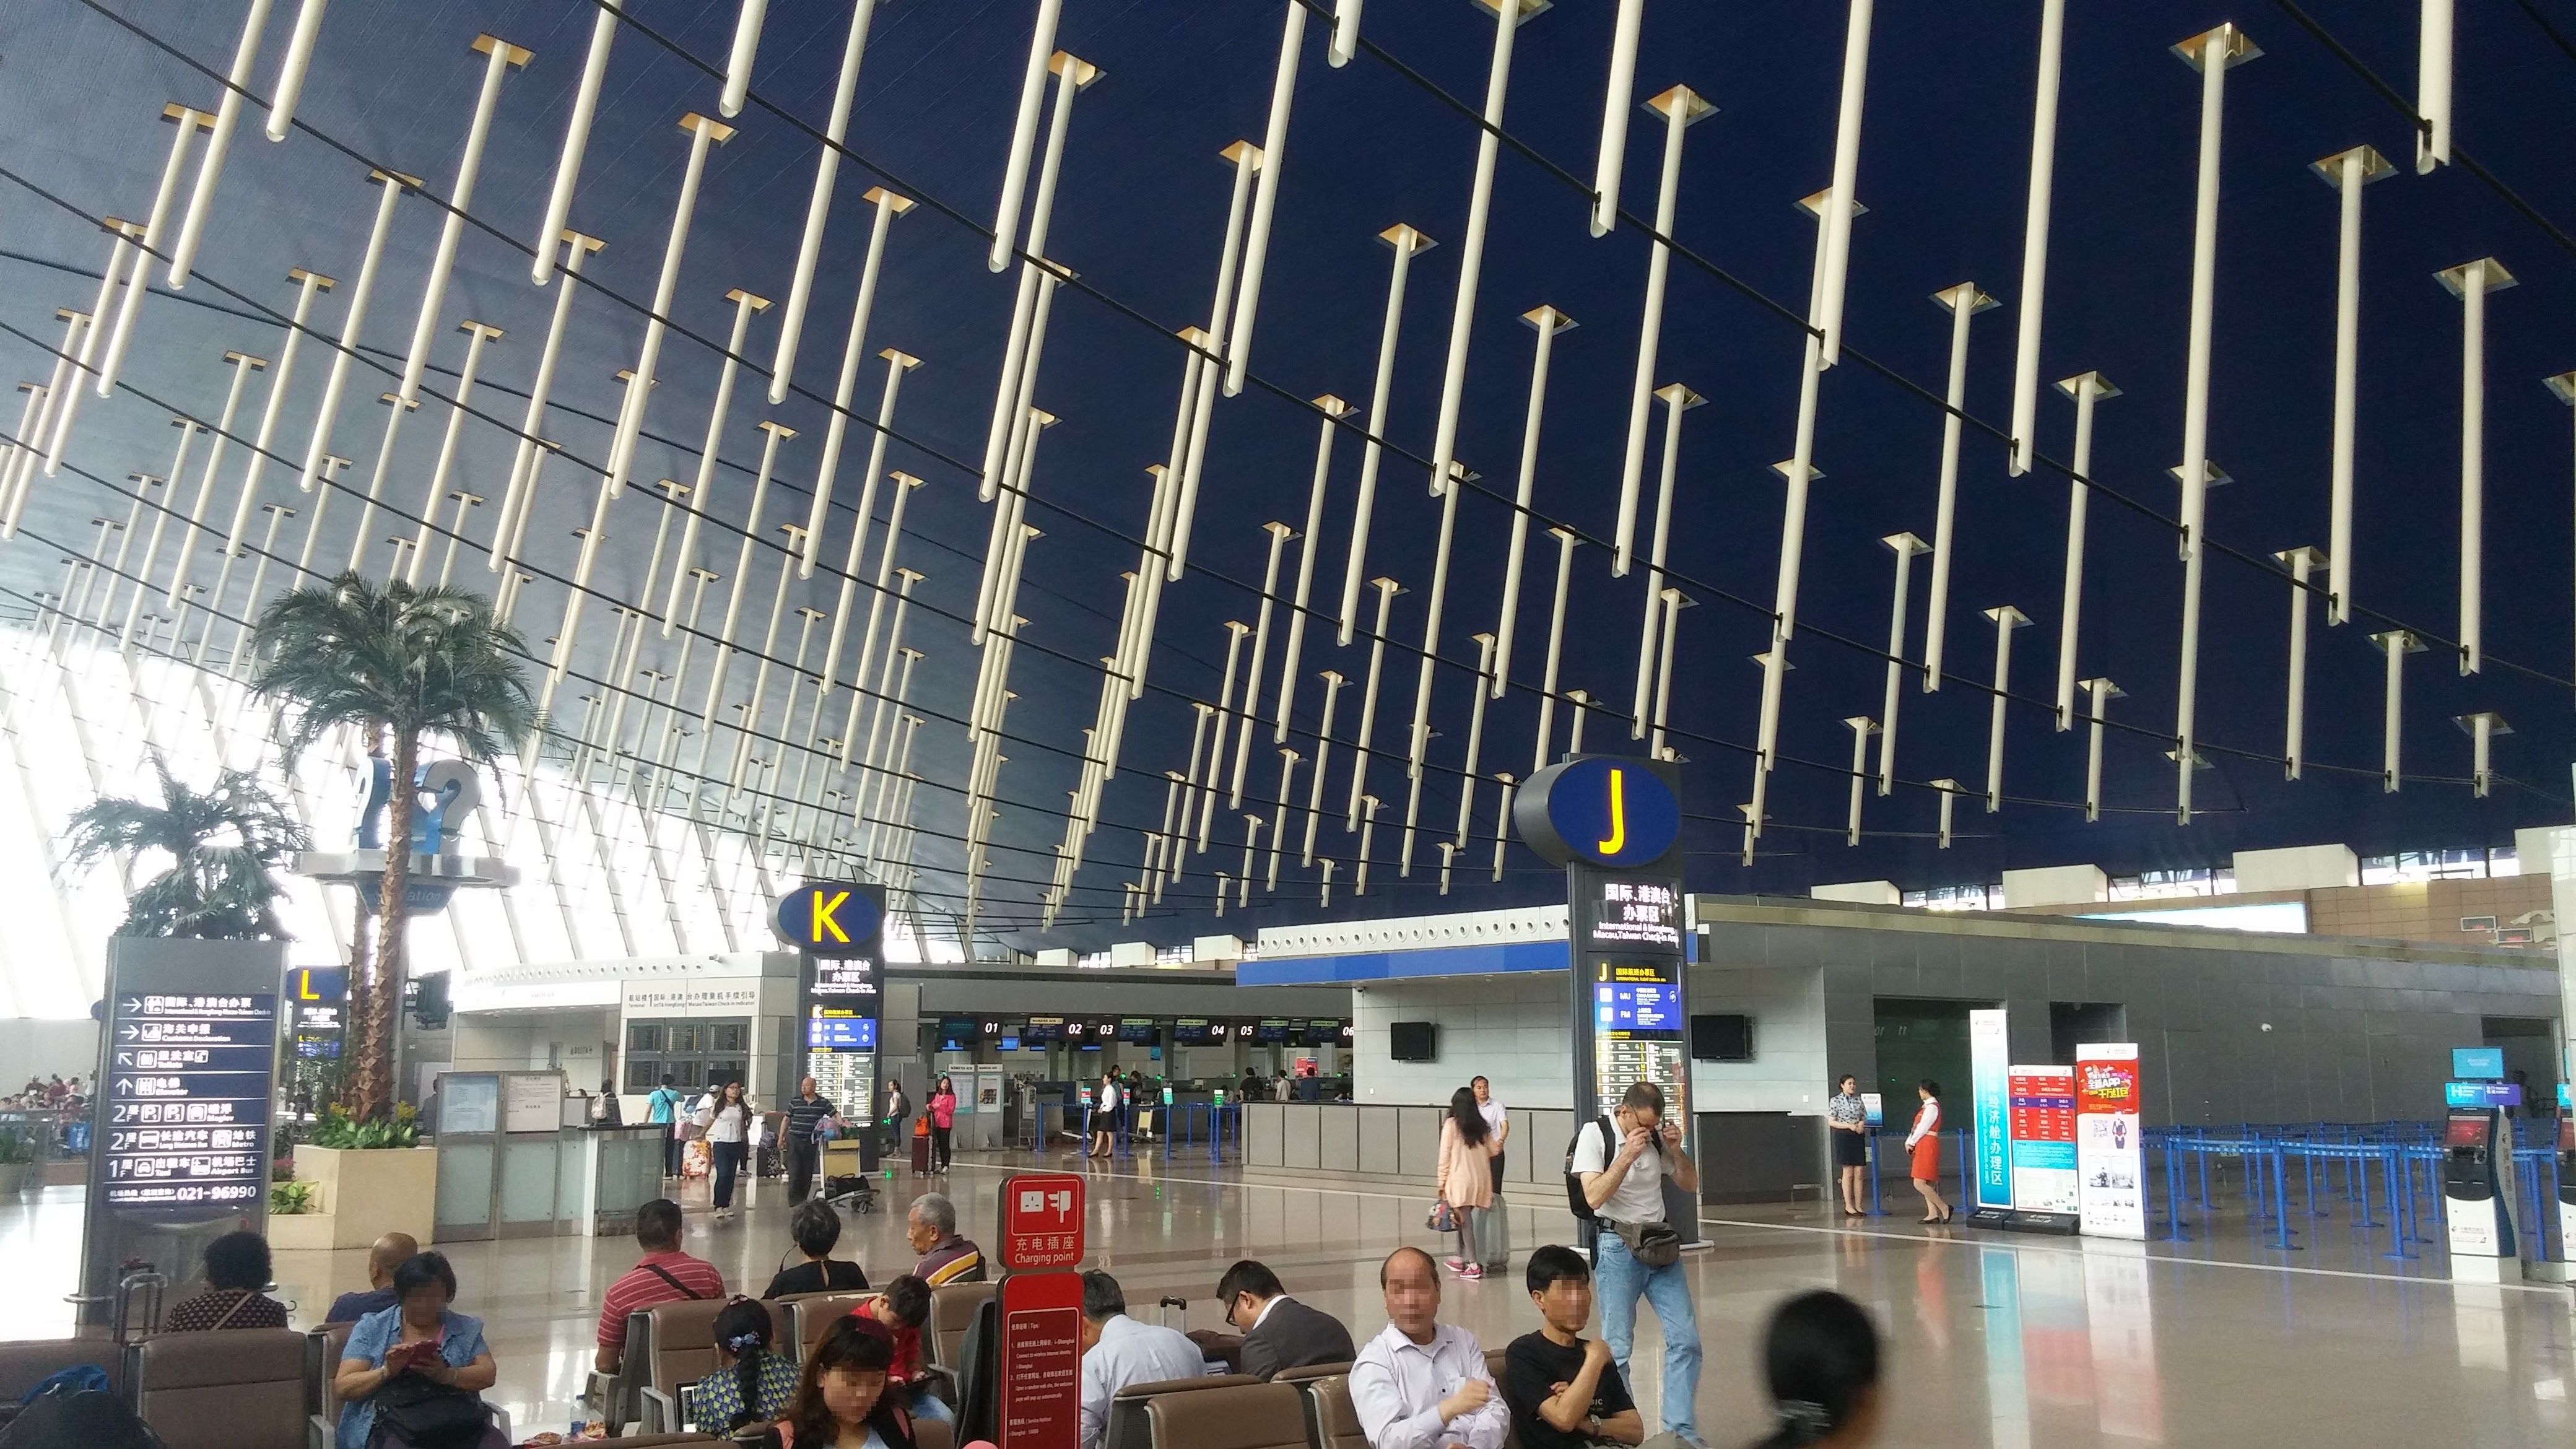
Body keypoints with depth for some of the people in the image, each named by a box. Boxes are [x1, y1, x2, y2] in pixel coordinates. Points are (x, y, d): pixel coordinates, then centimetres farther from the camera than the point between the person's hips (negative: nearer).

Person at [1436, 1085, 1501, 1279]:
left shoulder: (1451, 1125, -4)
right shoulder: (1482, 1126, 10)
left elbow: (1445, 1155, -6)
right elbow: (1494, 1150, 16)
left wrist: (1441, 1182, -1)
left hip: (1460, 1178, -5)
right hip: (1481, 1180, 5)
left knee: (1465, 1220, -5)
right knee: (1466, 1219, 17)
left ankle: (1473, 1265, -9)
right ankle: (1462, 1259, 27)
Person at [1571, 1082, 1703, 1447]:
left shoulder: (1657, 1135, 5)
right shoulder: (1595, 1134, -8)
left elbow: (1690, 1185, 12)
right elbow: (1594, 1197, -17)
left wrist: (1675, 1150, -5)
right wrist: (1627, 1156, -23)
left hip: (1660, 1243, 4)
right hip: (1618, 1248, -4)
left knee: (1685, 1339, 0)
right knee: (1617, 1347, -2)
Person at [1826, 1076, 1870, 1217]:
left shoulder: (1859, 1101, 11)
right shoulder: (1835, 1101, -2)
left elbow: (1865, 1118, 16)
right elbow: (1831, 1122, -6)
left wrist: (1862, 1124, -7)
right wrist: (1849, 1125, -16)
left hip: (1858, 1138, 5)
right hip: (1843, 1137, -5)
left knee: (1859, 1174, 2)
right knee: (1848, 1173, -5)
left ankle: (1858, 1206, 6)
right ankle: (1848, 1206, -1)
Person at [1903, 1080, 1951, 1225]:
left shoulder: (1932, 1107, -13)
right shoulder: (1927, 1106, 17)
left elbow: (1923, 1128, -15)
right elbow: (1917, 1126, 15)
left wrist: (1911, 1143, -7)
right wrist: (1909, 1142, 5)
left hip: (1928, 1146, -10)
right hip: (1922, 1146, 10)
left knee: (1919, 1184, -12)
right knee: (1927, 1184, 8)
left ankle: (1944, 1208, -8)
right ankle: (1933, 1214, 6)